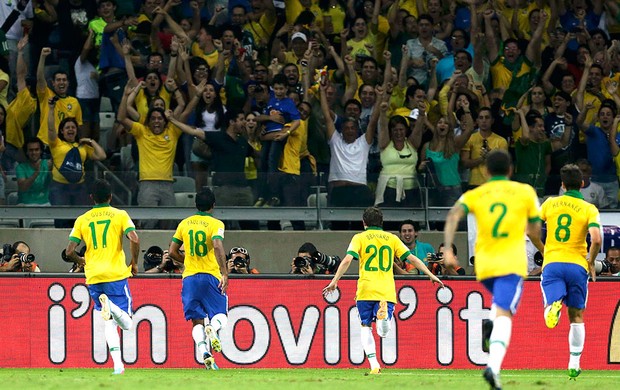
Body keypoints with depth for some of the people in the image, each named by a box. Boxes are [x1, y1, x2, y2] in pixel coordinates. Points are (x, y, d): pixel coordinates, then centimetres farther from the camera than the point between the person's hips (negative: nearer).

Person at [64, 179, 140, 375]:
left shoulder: (82, 220, 8)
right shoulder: (120, 215, 3)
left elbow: (69, 252, 2)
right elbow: (134, 239, -12)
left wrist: (81, 261, 24)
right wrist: (134, 263, 4)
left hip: (94, 277, 2)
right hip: (117, 274, -2)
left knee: (110, 322, 11)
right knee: (126, 322, 2)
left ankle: (117, 364, -6)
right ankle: (112, 307, -32)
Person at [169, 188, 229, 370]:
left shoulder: (184, 224, 9)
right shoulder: (216, 224, -4)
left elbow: (172, 252, 12)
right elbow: (218, 246, -20)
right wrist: (225, 273, -21)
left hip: (189, 277, 3)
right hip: (211, 275, -3)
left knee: (197, 320, 5)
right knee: (220, 315, 8)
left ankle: (204, 352, -19)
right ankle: (213, 328, -28)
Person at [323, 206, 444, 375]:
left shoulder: (359, 238, 5)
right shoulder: (391, 238, 12)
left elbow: (347, 260, -8)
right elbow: (411, 258, 8)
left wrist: (334, 281, -6)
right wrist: (431, 275, 13)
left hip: (366, 290, -1)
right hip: (387, 291, 1)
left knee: (366, 327, 11)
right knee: (384, 332, 0)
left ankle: (374, 366, -5)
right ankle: (384, 313, -36)